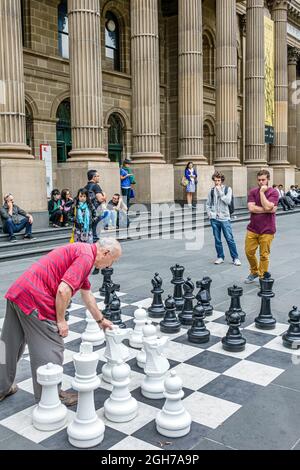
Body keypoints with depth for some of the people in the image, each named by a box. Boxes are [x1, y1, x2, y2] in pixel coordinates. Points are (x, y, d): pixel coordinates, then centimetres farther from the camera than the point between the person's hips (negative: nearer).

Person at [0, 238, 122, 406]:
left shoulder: (82, 251, 19)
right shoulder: (86, 257, -13)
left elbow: (87, 294, 29)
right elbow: (63, 290, -23)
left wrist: (100, 319, 35)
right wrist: (61, 321, -10)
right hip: (34, 299, -11)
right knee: (51, 349, 3)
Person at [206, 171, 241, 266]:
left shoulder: (227, 189, 2)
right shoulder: (212, 190, 9)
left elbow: (228, 201, -12)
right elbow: (208, 204, 17)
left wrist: (220, 192, -10)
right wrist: (209, 213, 2)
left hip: (224, 218, -3)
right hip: (214, 219, 3)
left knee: (230, 239, -4)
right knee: (217, 240, 7)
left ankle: (235, 258, 5)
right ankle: (220, 257, 19)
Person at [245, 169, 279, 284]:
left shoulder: (274, 192, -5)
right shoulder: (252, 192, 4)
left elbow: (267, 206, -20)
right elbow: (251, 208, -10)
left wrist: (262, 192, -13)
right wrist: (268, 210, -14)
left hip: (267, 230, -3)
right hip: (252, 229, 4)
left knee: (264, 255, 4)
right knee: (249, 252, 9)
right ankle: (254, 272, 32)